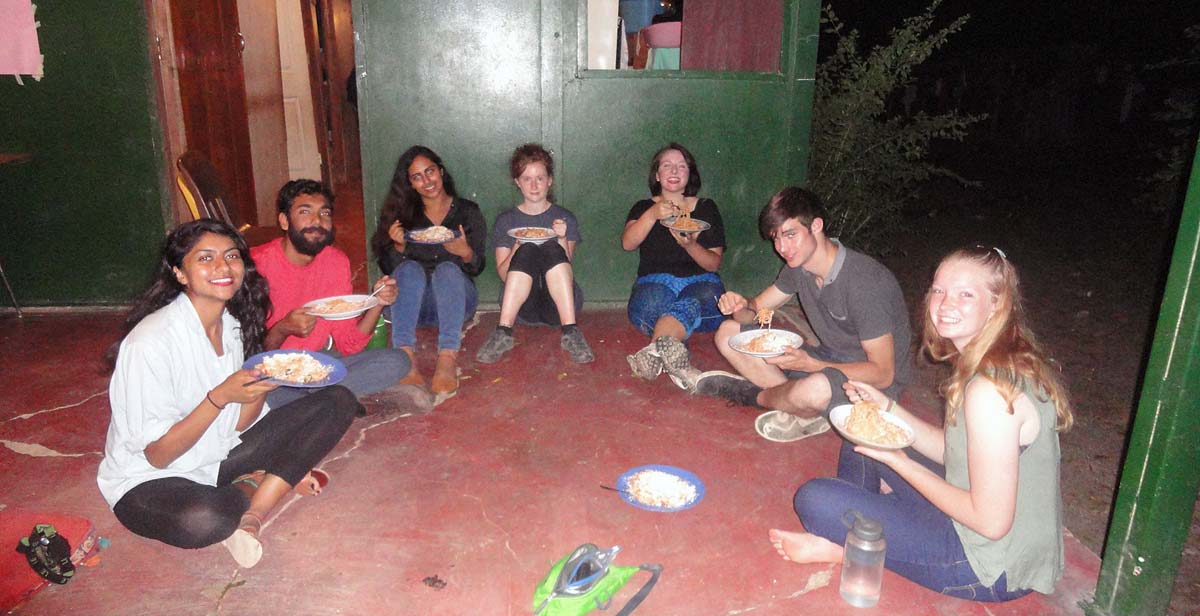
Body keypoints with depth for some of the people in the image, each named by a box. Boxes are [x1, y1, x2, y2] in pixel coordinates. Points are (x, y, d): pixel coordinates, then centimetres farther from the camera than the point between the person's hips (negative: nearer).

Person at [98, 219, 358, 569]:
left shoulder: (234, 324, 0)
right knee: (203, 520, -44)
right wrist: (219, 397, -31)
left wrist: (263, 383, -16)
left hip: (219, 456, 7)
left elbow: (239, 424, 3)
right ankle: (249, 491, -7)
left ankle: (252, 513, -14)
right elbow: (158, 455, -19)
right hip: (149, 480, -7)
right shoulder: (150, 341, -22)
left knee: (339, 401, -7)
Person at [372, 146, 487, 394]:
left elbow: (477, 268, 3)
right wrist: (399, 246, -15)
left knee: (447, 268, -32)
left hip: (455, 298, -1)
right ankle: (406, 359, -47)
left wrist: (466, 252, -20)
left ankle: (448, 360, -50)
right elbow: (388, 268, 6)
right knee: (410, 268, -29)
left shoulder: (467, 212, 9)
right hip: (413, 304, 1)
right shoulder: (402, 214, 11)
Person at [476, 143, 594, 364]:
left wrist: (562, 240, -14)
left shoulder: (565, 218, 12)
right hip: (522, 306, 0)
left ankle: (570, 332, -35)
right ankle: (503, 332, -34)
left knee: (552, 250, -27)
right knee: (528, 251, -27)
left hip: (558, 304, 0)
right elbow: (503, 273, 4)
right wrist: (517, 249, -14)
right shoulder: (505, 221, 11)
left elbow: (567, 265, 3)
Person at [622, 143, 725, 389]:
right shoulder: (643, 208, 19)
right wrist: (653, 215, -20)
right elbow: (627, 243, -3)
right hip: (655, 282, 1)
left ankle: (654, 352, -62)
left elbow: (714, 263, 9)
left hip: (700, 282, 0)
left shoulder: (706, 208, 19)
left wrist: (690, 245, -13)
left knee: (691, 304, -39)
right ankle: (672, 353, -60)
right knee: (650, 302, -39)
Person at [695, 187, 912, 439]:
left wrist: (809, 364, -35)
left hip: (871, 382, -7)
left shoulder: (865, 282, -27)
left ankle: (754, 394, -8)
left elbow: (883, 374, -26)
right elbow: (757, 308, 6)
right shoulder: (798, 264, -2)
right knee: (728, 332, 0)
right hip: (829, 361, 8)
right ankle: (804, 411, -12)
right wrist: (740, 306, -19)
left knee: (814, 389, -43)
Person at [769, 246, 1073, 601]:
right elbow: (954, 452, 10)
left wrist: (900, 462, -16)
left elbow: (991, 521, -25)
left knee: (814, 499, -19)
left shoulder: (990, 390, -28)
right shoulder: (1008, 365, 2)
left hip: (994, 568, -10)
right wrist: (887, 408, 1)